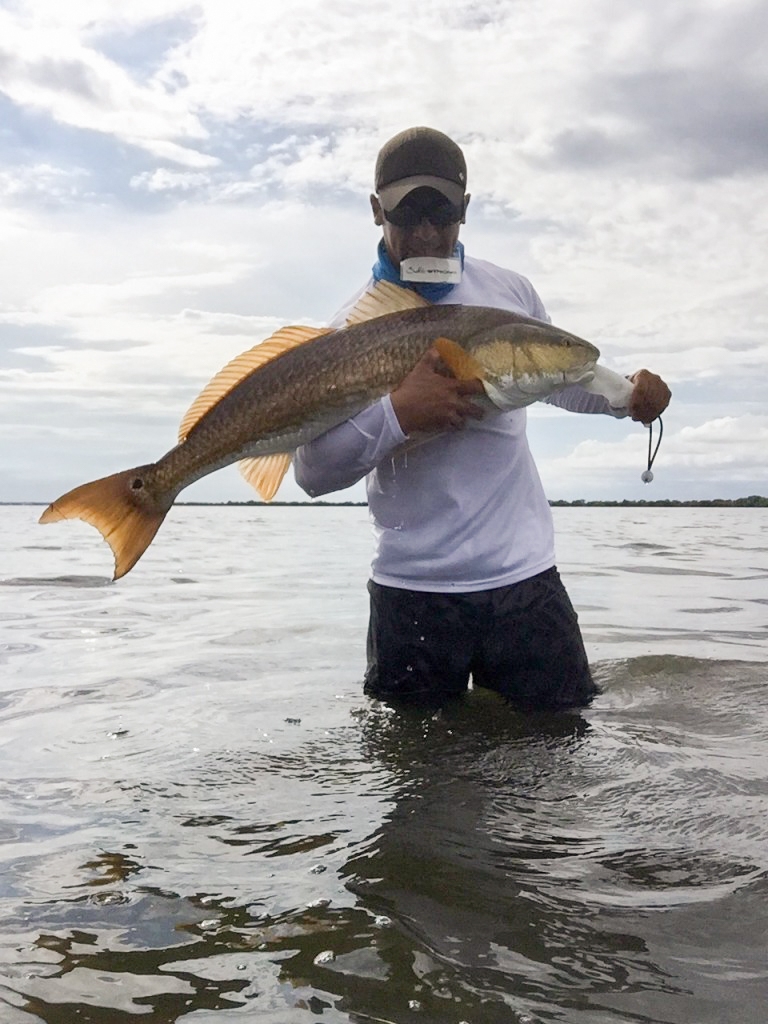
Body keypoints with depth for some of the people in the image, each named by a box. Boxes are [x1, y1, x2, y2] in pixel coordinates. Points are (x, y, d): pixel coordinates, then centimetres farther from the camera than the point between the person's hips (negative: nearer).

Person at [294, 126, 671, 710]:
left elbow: (558, 375, 24)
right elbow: (312, 472, -10)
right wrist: (397, 413, -24)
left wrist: (625, 394, 5)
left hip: (525, 576, 3)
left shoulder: (511, 291, 6)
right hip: (414, 590, -2)